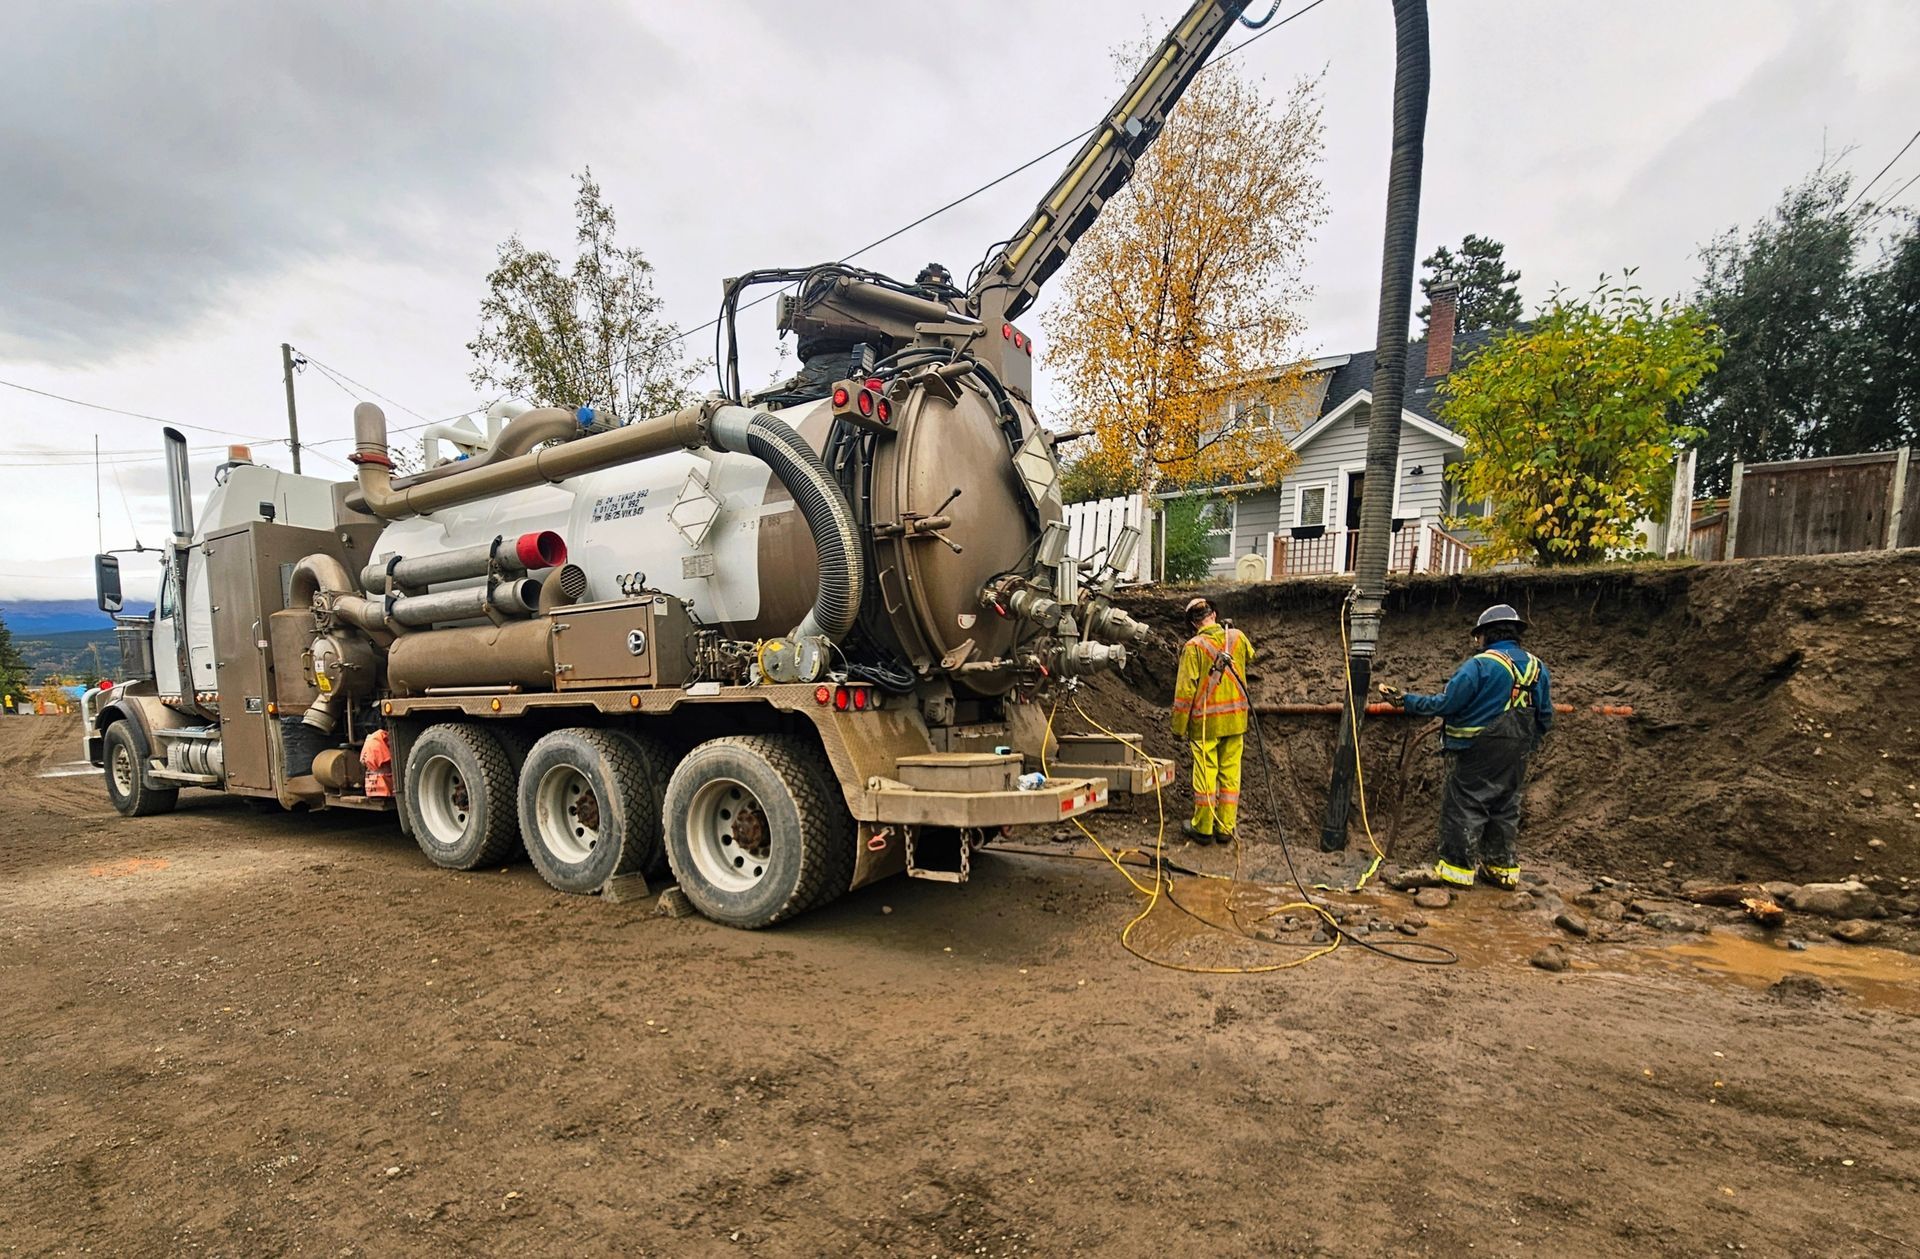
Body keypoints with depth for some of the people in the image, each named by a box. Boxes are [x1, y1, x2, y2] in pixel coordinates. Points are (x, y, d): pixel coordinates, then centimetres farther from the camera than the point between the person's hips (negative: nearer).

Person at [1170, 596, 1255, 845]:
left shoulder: (1194, 646, -12)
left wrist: (1178, 726, -6)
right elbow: (1250, 656, 26)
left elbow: (1185, 689, -13)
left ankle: (1203, 828, 13)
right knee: (1230, 773, 11)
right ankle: (1226, 829, 18)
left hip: (1206, 721, -4)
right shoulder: (1237, 637, 1)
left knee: (1205, 774, 4)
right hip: (1236, 719, 4)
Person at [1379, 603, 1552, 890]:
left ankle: (1458, 867, 4)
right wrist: (1526, 746, 24)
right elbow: (1545, 717, 12)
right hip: (1514, 758, 7)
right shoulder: (1537, 667, 6)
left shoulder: (1480, 665, -16)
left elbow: (1445, 703, -17)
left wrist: (1405, 701, -8)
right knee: (1505, 809, 17)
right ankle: (1503, 867, 24)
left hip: (1476, 752, -6)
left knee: (1464, 807, 1)